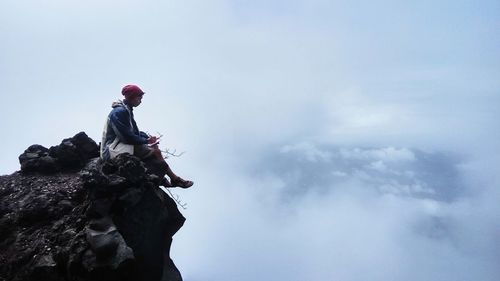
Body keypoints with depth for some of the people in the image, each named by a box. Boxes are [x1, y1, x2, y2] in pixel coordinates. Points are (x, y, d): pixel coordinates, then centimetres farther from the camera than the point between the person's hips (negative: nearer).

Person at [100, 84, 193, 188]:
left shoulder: (127, 110, 15)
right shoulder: (119, 112, -17)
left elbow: (134, 131, 19)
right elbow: (127, 136, -23)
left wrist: (148, 137, 3)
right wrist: (147, 141, -12)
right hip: (115, 149, -11)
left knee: (154, 148, 5)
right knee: (155, 152, -17)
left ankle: (161, 179, -5)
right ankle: (175, 179, -8)